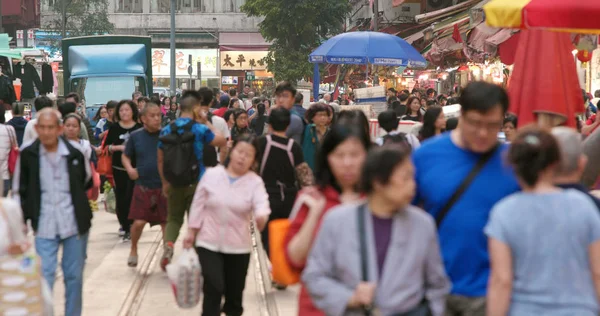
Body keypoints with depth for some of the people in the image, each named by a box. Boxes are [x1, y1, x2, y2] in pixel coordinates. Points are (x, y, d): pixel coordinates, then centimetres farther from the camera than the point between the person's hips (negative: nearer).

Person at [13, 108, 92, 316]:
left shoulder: (75, 151, -7)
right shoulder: (27, 153, -7)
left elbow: (87, 181, 12)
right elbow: (19, 190, 3)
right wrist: (21, 220, 1)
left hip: (74, 223, 1)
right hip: (44, 226, -1)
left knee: (74, 275, 11)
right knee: (45, 277, -6)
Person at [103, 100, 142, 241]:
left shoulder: (139, 128, -3)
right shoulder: (114, 128, 2)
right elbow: (107, 146, 5)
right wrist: (118, 147, -11)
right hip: (118, 168, 2)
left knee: (131, 197, -9)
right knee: (120, 197, 6)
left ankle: (130, 228, -1)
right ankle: (124, 225, 24)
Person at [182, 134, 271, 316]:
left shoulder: (255, 182, -6)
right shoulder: (211, 175, -5)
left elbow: (261, 205, -24)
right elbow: (198, 205, 3)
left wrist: (262, 218, -46)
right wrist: (191, 232, 3)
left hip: (238, 246, 1)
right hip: (209, 243, -1)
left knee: (235, 291, 11)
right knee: (214, 287, -15)